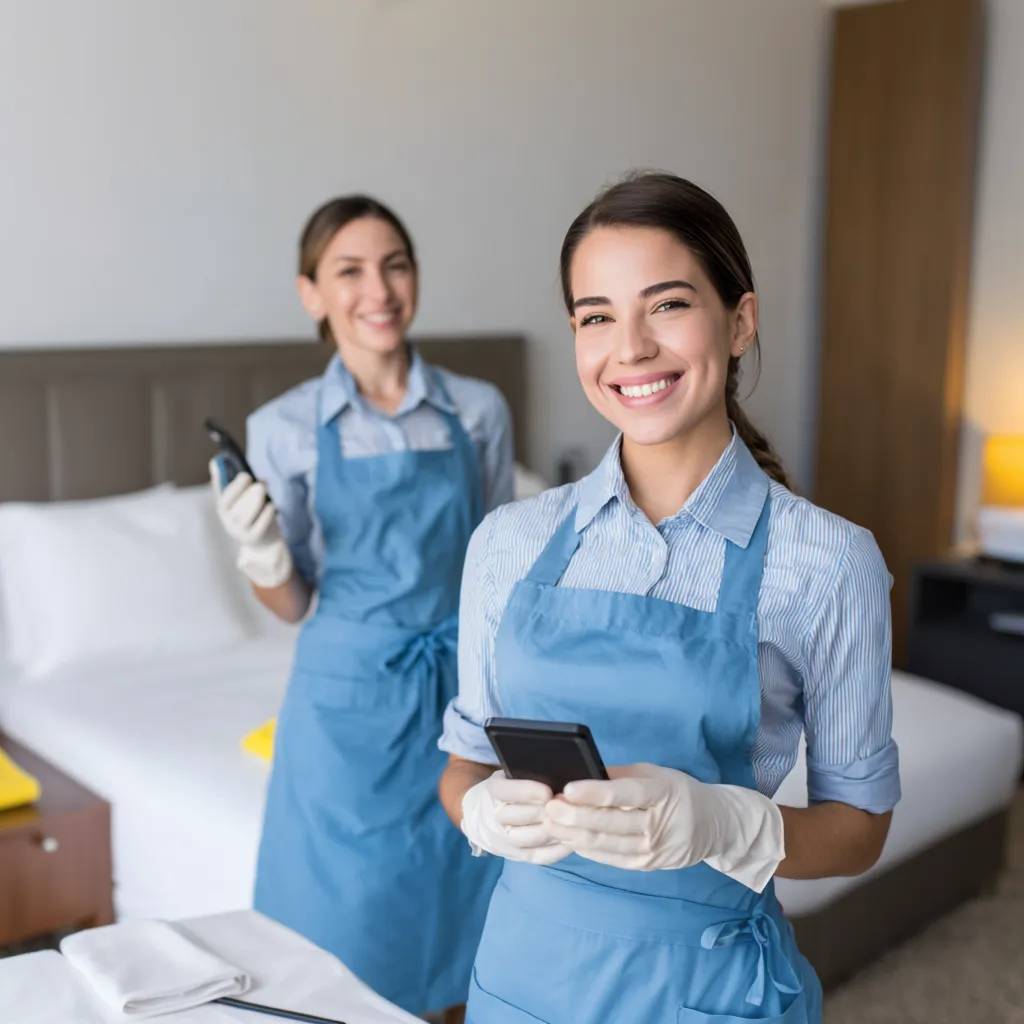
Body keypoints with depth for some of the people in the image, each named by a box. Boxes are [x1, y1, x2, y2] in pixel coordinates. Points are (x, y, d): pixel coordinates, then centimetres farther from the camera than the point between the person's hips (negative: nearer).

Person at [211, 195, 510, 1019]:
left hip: (463, 680, 2)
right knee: (350, 926, 9)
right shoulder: (286, 427, -5)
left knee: (456, 902, 13)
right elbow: (293, 604, 1)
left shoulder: (479, 411, 0)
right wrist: (261, 556, -20)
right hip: (350, 690, -1)